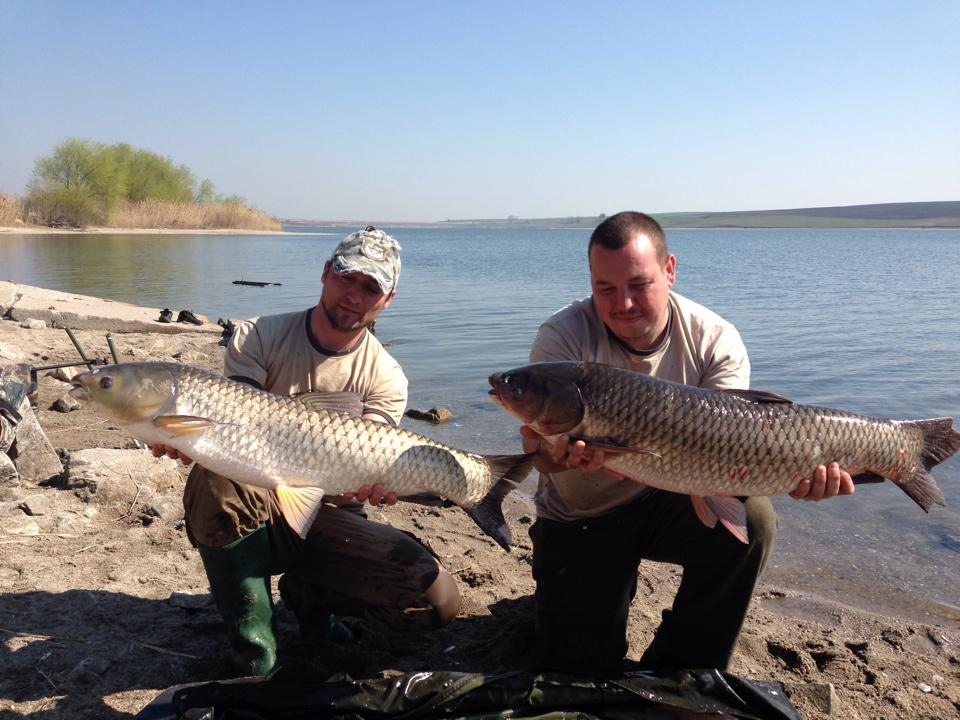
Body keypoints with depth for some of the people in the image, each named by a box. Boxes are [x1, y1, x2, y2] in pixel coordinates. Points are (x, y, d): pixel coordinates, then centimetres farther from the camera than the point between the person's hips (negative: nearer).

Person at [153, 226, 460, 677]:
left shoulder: (386, 379, -6)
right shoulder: (259, 337, -5)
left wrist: (366, 479, -42)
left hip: (328, 520, 1)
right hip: (256, 509, 0)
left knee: (437, 598, -19)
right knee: (213, 479, -37)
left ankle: (308, 594, 10)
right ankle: (252, 653, -15)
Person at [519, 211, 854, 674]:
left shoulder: (714, 340, -14)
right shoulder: (563, 339, -19)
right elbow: (544, 453, -27)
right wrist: (559, 453, -53)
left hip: (669, 498, 1)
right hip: (580, 519, -1)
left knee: (750, 519, -29)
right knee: (579, 669, -5)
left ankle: (678, 670, -6)